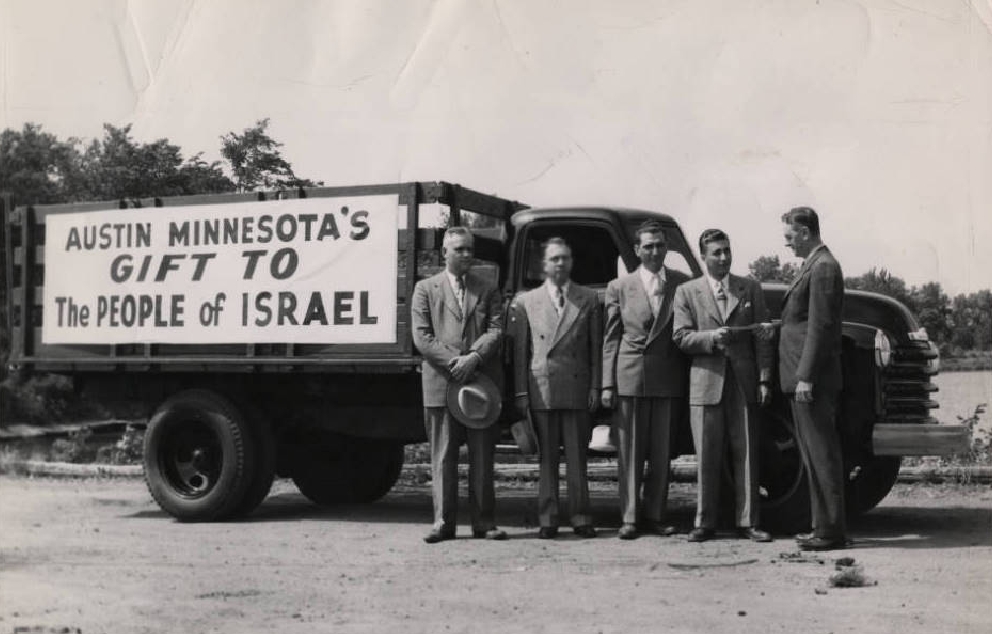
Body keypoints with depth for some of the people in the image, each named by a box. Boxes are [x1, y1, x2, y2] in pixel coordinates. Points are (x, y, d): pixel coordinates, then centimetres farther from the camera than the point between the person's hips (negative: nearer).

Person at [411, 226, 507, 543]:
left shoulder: (488, 291, 14)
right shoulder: (425, 289, 9)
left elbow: (495, 331, 2)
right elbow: (421, 336, 0)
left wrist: (474, 358, -15)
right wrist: (452, 362, -11)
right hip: (441, 383, -1)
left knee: (482, 457, 4)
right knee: (443, 458, 1)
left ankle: (484, 522, 9)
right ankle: (443, 522, 6)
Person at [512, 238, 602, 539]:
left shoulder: (589, 299, 9)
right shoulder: (527, 302, 9)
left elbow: (596, 347, 7)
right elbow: (520, 351, 6)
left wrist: (595, 386, 0)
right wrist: (521, 392, 0)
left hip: (577, 389, 0)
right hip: (541, 389, 0)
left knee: (577, 456, 3)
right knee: (546, 457, 4)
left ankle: (580, 517, 9)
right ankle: (547, 519, 9)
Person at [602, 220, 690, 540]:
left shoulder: (683, 284, 7)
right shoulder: (619, 287, 7)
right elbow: (611, 339, 6)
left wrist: (692, 379, -1)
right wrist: (607, 384, 0)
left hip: (668, 379, 1)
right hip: (630, 377, -1)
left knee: (661, 452, 5)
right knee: (630, 451, 2)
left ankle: (654, 516, 13)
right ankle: (630, 517, 8)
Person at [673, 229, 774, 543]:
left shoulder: (751, 288, 10)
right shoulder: (686, 292, 7)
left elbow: (762, 337, 6)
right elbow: (681, 337, 0)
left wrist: (765, 379, -1)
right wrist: (711, 337, -18)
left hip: (744, 383, 1)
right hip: (706, 382, -1)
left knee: (746, 455, 3)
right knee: (707, 458, 1)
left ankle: (747, 522, 9)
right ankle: (704, 523, 8)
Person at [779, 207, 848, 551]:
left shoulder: (823, 267, -13)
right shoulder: (812, 266, 18)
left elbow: (819, 325, -18)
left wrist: (806, 377, -21)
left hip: (813, 380, -10)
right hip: (801, 378, 10)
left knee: (822, 454, -5)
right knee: (814, 454, 13)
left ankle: (832, 531, -1)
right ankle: (824, 526, 20)